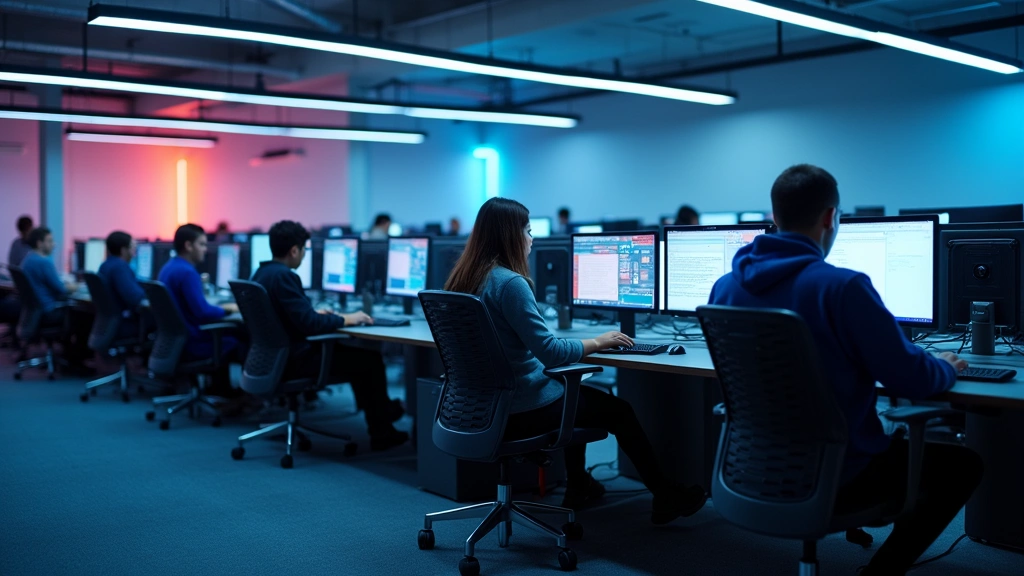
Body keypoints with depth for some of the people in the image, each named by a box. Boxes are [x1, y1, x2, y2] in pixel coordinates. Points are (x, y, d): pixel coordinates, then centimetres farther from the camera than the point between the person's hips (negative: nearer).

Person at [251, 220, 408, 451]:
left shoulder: (262, 273, 7)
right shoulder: (284, 276, -24)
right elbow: (310, 325, -27)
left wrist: (315, 313, 24)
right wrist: (346, 319, -14)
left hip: (277, 356, 10)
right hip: (295, 359, -10)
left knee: (353, 350, 23)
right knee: (371, 359, 0)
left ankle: (381, 412, 31)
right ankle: (381, 434, 13)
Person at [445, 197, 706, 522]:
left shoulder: (462, 278, 3)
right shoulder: (510, 283, -23)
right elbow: (549, 352, -25)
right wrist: (598, 342, -11)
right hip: (522, 410, -9)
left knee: (577, 390, 32)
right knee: (618, 410, 11)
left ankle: (578, 485, 42)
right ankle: (666, 497, 24)